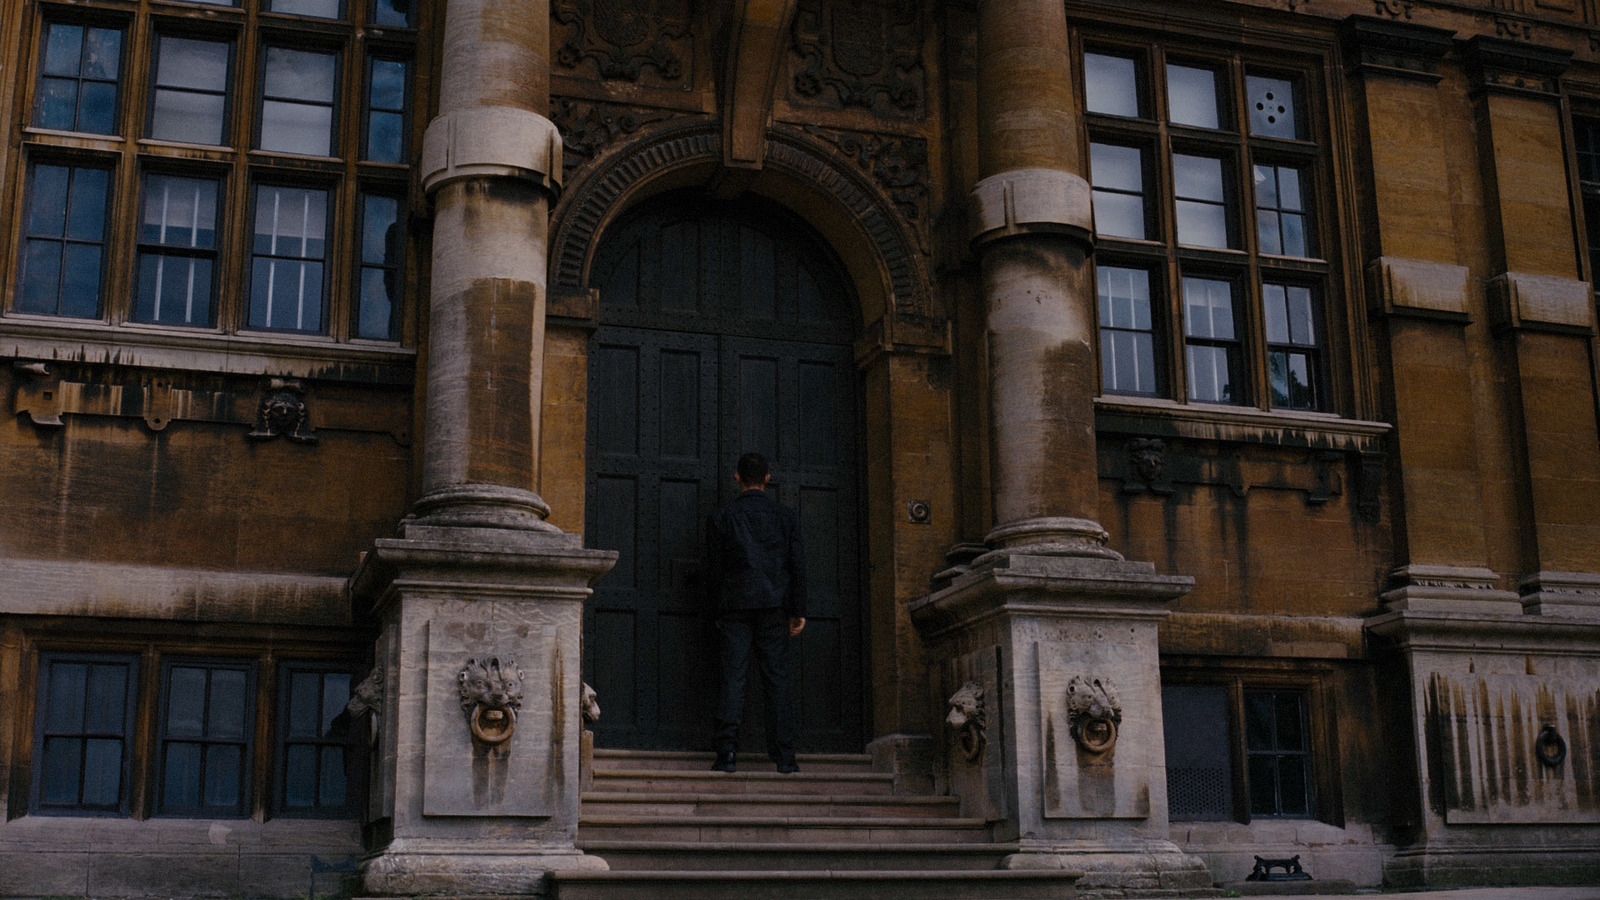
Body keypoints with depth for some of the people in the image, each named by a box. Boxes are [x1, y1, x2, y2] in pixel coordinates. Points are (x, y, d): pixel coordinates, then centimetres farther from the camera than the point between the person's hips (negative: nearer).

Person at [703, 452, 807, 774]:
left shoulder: (721, 518, 3)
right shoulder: (786, 517, 5)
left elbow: (713, 570, 4)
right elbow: (797, 565, 4)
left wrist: (717, 613, 11)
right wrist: (798, 611, 8)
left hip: (734, 606, -1)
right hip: (774, 605, 1)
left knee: (733, 678, -1)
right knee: (776, 679, 2)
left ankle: (727, 753, -9)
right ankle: (784, 756, 1)